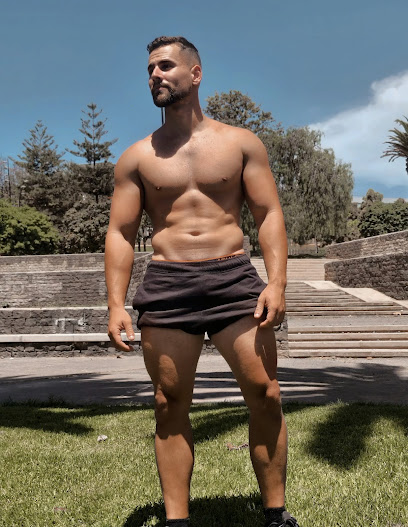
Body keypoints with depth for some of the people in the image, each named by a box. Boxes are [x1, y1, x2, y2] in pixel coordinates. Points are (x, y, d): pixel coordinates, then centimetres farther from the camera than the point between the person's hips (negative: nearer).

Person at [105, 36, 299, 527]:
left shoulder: (241, 142, 9)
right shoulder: (137, 157, 11)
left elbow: (269, 215, 4)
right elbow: (120, 233, 8)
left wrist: (276, 282, -9)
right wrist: (115, 305, -3)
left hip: (233, 276, 0)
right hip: (166, 284, 1)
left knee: (265, 394, -3)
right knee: (169, 404, 3)